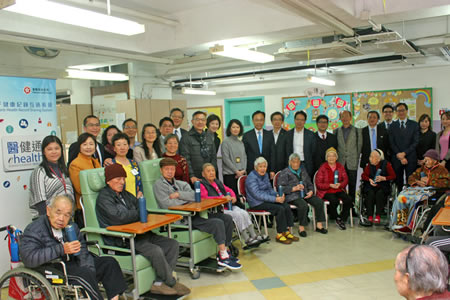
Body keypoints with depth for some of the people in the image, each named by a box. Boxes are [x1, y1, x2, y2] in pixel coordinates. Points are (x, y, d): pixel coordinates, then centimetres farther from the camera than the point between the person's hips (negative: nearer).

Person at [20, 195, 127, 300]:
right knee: (84, 274, -32)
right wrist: (62, 249, -30)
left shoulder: (71, 227, 10)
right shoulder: (34, 230, -10)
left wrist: (89, 272, -14)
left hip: (71, 264, 8)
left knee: (109, 263, -3)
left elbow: (83, 253, 5)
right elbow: (28, 258, -27)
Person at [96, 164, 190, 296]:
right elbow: (119, 217, -21)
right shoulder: (103, 197, -6)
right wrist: (138, 213, -6)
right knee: (156, 251, -29)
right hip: (121, 240, -9)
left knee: (173, 244, -6)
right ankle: (172, 283, -7)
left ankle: (159, 283, -8)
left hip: (138, 233, 9)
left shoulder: (124, 194, 20)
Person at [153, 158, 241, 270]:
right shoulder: (159, 184, 2)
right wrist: (186, 199, -2)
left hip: (192, 212, 8)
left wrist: (178, 194, -10)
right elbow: (167, 204, -13)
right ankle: (223, 257, -15)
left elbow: (194, 196, 5)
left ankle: (224, 252, 4)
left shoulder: (180, 184, 22)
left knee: (227, 218, -3)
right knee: (217, 223, -24)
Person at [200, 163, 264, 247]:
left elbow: (229, 190, 26)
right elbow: (205, 198, -17)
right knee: (237, 214, -24)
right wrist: (222, 197, -23)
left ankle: (254, 236, -11)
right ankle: (247, 240, -19)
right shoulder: (202, 185, -2)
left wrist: (233, 197, 2)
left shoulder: (217, 182, 21)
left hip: (228, 205, 7)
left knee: (244, 213, -15)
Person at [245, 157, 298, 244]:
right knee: (280, 209, -24)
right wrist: (275, 199, -25)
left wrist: (277, 195, -4)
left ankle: (287, 231, -5)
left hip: (267, 199, 8)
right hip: (257, 203, -8)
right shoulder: (252, 178, -16)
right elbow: (258, 195, -22)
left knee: (286, 206, -13)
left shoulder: (265, 175, 10)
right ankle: (279, 235, -13)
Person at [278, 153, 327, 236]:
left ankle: (319, 225, -9)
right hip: (292, 196, -6)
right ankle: (301, 227, -19)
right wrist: (294, 188, -19)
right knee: (303, 205, -34)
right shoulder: (285, 173, 1)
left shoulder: (303, 171, 20)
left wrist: (311, 191, 0)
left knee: (319, 201, -17)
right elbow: (281, 188, -7)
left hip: (305, 194, 6)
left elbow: (309, 184, 22)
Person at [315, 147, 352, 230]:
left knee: (348, 200, -23)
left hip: (339, 190, 4)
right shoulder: (322, 168, -3)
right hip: (326, 191, -4)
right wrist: (330, 185, -18)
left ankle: (341, 220, -8)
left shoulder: (340, 167, 10)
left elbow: (345, 180, 8)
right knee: (334, 201, -32)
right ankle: (335, 217, -3)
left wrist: (340, 184, -14)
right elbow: (318, 184, -6)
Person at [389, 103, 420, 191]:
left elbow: (415, 142, -2)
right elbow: (392, 143, 2)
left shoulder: (414, 124, 6)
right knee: (399, 183, 4)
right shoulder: (392, 126, 8)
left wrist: (404, 153, -11)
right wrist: (399, 156, -9)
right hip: (396, 159, 1)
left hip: (410, 158, -1)